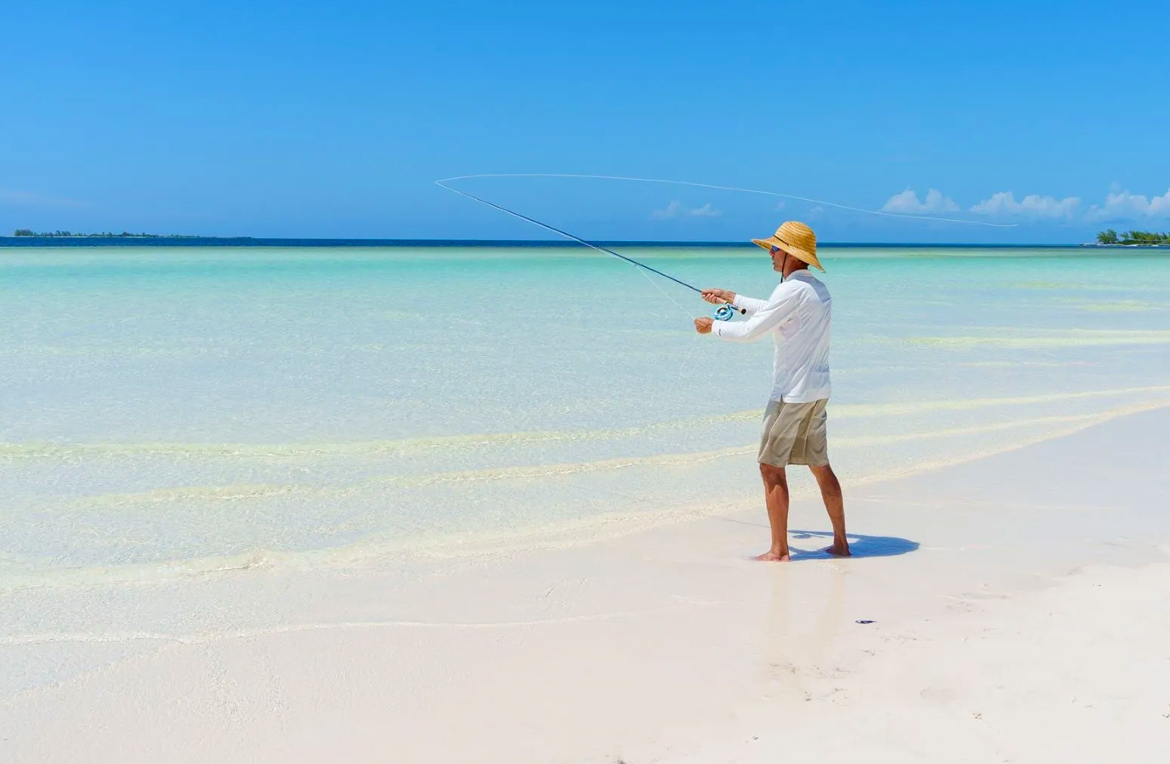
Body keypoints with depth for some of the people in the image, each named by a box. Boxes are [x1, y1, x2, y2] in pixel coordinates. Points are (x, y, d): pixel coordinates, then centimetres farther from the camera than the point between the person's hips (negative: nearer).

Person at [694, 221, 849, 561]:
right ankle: (840, 542, 20)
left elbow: (750, 331, -17)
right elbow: (775, 312, 28)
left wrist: (713, 327, -1)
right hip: (817, 391, 9)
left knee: (771, 467, 0)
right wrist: (732, 298, 31)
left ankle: (779, 550, 3)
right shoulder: (818, 289, 13)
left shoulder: (793, 290, -18)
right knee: (820, 465, 15)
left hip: (792, 393, -9)